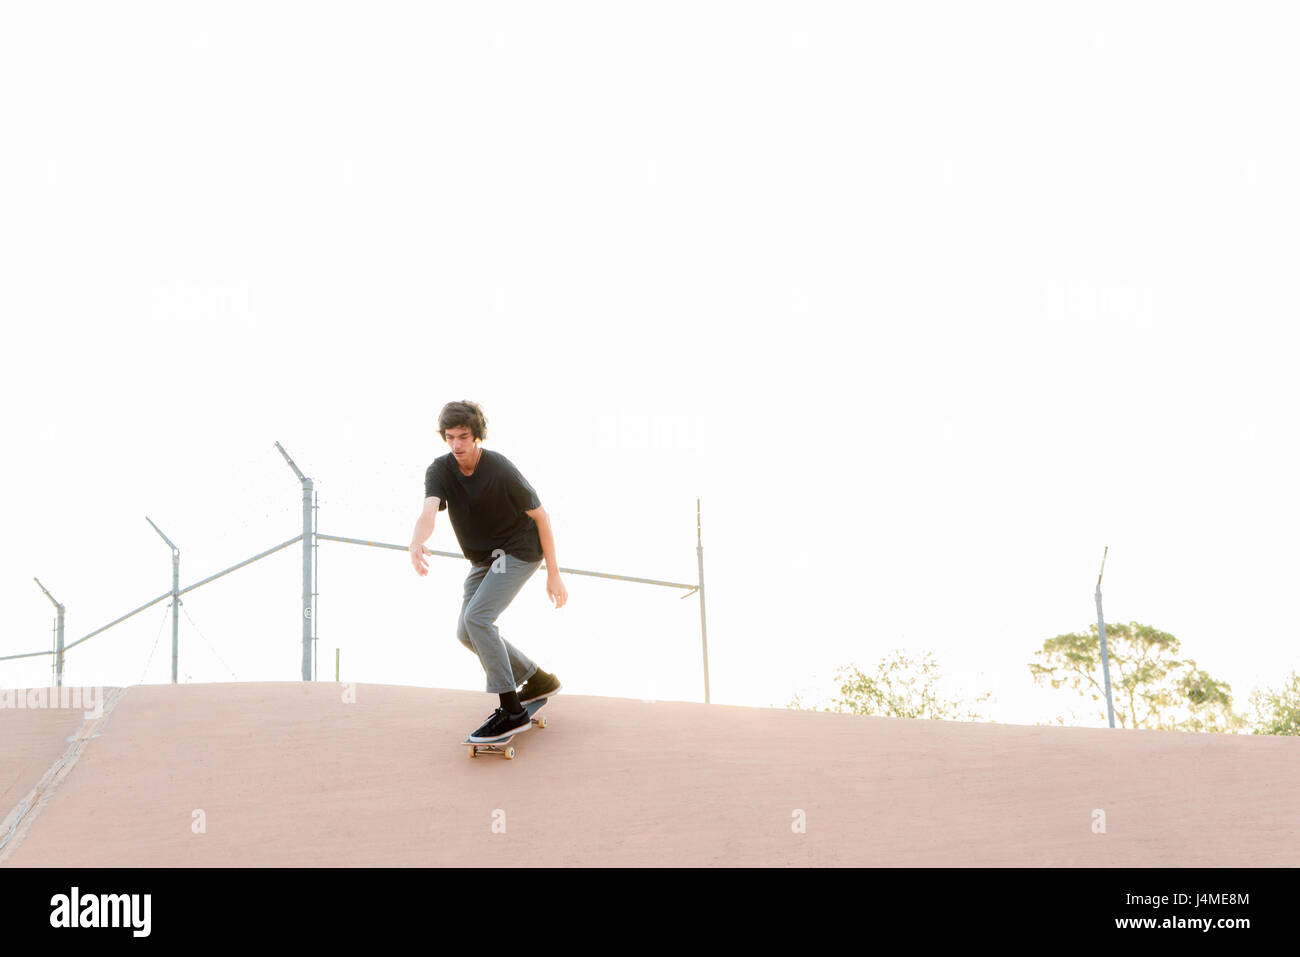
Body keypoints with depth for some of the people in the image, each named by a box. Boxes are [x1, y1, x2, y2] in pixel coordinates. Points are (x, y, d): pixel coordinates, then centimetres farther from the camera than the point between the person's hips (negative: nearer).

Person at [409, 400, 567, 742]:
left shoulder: (501, 470, -23)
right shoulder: (440, 470, -11)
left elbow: (540, 515, -14)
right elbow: (429, 511, -30)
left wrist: (553, 574, -13)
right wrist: (417, 543, -54)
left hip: (519, 550, -7)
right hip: (484, 558, 7)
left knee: (476, 617, -24)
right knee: (466, 633, 6)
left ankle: (512, 710, -21)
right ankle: (538, 680, 23)